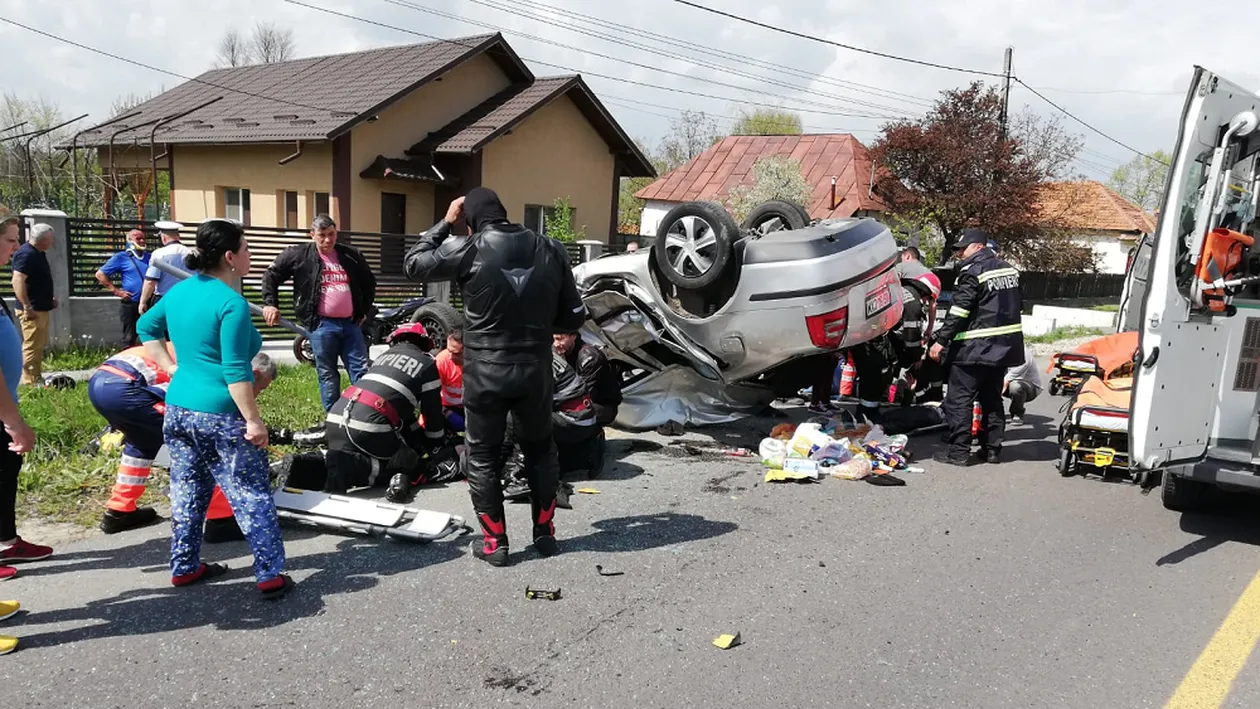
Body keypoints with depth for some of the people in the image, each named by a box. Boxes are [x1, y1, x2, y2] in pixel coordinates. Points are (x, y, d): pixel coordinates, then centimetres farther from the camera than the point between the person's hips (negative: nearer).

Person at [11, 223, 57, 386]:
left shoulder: (38, 253, 14)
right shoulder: (26, 254, -17)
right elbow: (18, 280, -27)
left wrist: (50, 297, 23)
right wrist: (27, 306, -30)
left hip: (41, 308, 11)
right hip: (32, 310, -11)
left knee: (39, 345, 16)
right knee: (32, 345, -8)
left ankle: (37, 378, 23)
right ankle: (31, 382, -5)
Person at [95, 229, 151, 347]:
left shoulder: (149, 257, 12)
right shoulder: (121, 257, 0)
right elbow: (100, 274, 0)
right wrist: (116, 291, -7)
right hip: (130, 304, -4)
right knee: (130, 338, 3)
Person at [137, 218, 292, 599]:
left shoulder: (180, 290, 8)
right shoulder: (231, 303, -18)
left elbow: (146, 328, 23)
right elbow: (236, 371, -21)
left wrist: (171, 368, 19)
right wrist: (253, 420, -17)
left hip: (178, 407, 8)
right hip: (220, 415, -8)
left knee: (187, 493, 18)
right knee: (252, 497, 0)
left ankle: (184, 567, 29)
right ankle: (271, 576, 3)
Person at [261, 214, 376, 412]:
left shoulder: (352, 256, 9)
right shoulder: (299, 255, 1)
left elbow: (369, 283, 22)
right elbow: (271, 275, 8)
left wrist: (364, 311, 17)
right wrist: (270, 303, 2)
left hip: (351, 323, 3)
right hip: (322, 325, -3)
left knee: (361, 371, 3)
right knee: (327, 375, 4)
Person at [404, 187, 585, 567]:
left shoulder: (467, 249, -9)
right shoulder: (551, 250, 0)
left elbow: (413, 264, 6)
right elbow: (574, 316, 3)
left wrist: (445, 222, 10)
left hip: (485, 371, -3)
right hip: (535, 369, 3)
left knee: (484, 457, 12)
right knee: (540, 450, 20)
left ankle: (495, 542, 16)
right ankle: (545, 533, 28)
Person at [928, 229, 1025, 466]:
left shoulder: (972, 272, -13)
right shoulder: (1009, 269, 13)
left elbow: (958, 311, -19)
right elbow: (1017, 305, 20)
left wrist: (941, 340, -18)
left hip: (975, 348, -9)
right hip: (1005, 346, 9)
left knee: (958, 399, -3)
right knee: (992, 398, 16)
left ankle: (959, 451, -4)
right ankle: (992, 449, 20)